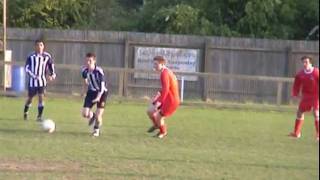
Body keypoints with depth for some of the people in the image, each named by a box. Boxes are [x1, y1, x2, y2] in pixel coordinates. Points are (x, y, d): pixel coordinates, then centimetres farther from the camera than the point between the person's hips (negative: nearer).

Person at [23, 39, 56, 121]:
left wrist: (52, 75, -6)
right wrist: (33, 76, -21)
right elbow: (27, 68, -8)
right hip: (32, 81, -1)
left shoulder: (47, 56, -3)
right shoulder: (31, 56, -8)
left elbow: (51, 66, 10)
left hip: (42, 81, 1)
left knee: (41, 97, -12)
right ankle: (25, 113, 36)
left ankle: (39, 116, -4)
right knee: (30, 97, 10)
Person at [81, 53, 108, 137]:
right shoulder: (84, 70, -12)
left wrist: (98, 97, -37)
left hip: (101, 93, -4)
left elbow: (102, 86, -27)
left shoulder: (99, 71, -26)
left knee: (98, 115, -10)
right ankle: (92, 116, 30)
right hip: (91, 92, 4)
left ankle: (97, 130, 20)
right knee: (85, 114, -8)